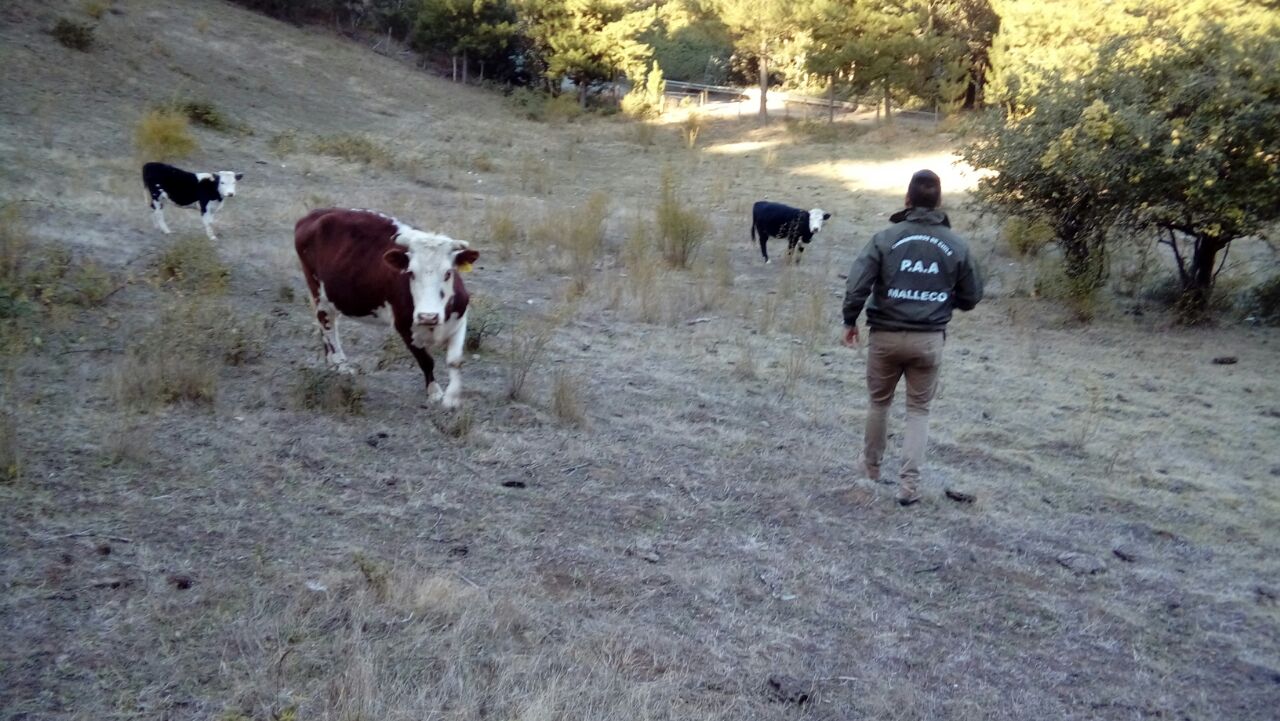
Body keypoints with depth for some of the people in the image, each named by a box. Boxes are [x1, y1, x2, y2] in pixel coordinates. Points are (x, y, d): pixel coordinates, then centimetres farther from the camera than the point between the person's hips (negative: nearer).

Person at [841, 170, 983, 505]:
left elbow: (857, 284, -13)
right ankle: (909, 484, 7)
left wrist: (850, 321, 2)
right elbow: (970, 298, 5)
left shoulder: (886, 238, -8)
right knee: (919, 409, 13)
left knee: (879, 401, 19)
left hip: (886, 336, 0)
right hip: (929, 340, 1)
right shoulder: (957, 246, -2)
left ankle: (871, 470, 34)